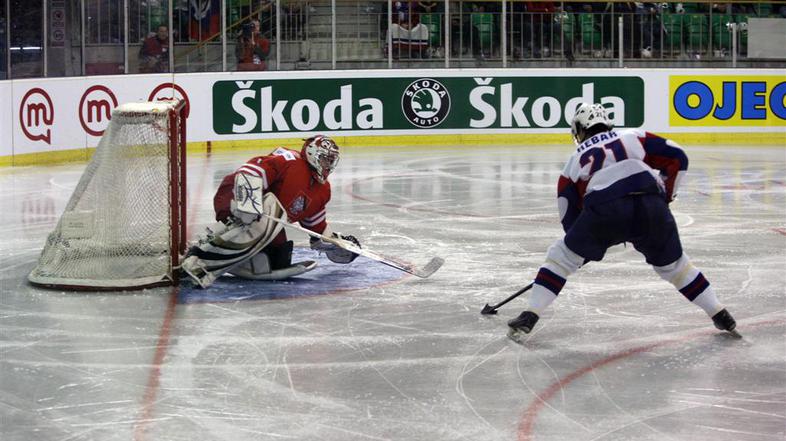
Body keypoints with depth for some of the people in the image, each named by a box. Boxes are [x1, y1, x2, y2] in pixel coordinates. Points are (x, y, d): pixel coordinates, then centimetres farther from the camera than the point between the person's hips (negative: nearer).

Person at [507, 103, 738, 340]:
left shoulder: (575, 161, 29)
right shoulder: (634, 137, 28)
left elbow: (570, 219, 30)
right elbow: (677, 157, 19)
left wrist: (588, 247, 44)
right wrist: (666, 194, 30)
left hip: (604, 209, -2)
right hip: (652, 208, 2)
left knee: (561, 256, 17)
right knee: (673, 264, 24)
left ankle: (529, 317, 9)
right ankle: (721, 316, 26)